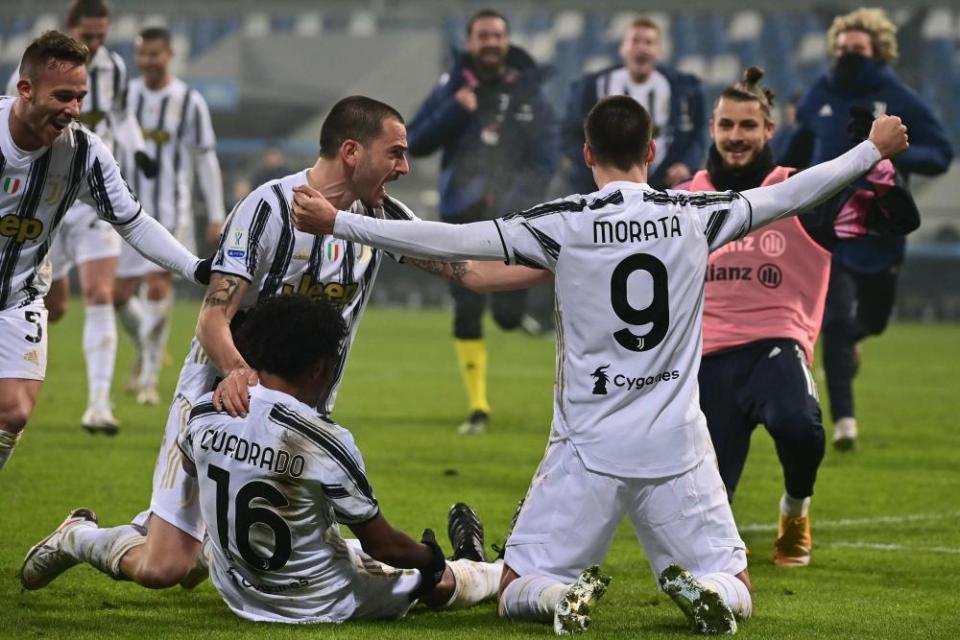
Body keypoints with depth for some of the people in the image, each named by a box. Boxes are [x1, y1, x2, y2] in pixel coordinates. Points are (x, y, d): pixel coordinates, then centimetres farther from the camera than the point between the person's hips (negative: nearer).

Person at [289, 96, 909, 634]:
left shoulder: (564, 223, -7)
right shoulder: (695, 215, 0)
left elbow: (450, 240, -11)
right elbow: (791, 195, 11)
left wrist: (337, 223, -6)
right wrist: (874, 150, 27)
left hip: (587, 450, -1)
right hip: (678, 449, 1)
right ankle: (701, 589, -21)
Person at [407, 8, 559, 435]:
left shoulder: (529, 94, 2)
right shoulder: (453, 89, 6)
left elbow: (544, 161, -2)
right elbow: (415, 144, 0)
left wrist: (510, 203, -14)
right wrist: (453, 111, -15)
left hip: (512, 222, -1)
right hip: (462, 220, 1)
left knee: (508, 314, -9)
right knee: (466, 316, -2)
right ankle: (477, 408, 7)